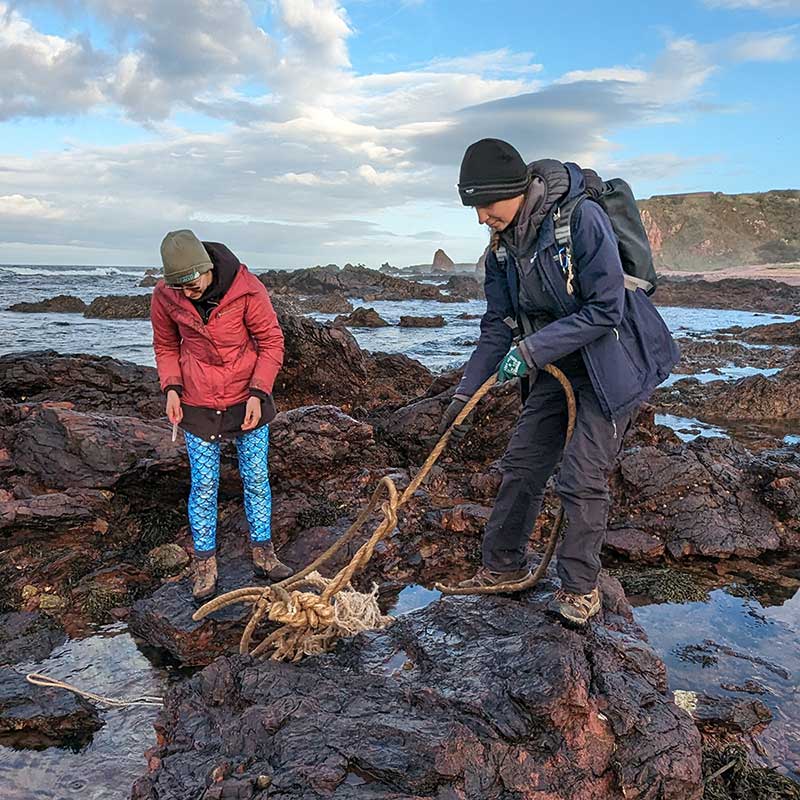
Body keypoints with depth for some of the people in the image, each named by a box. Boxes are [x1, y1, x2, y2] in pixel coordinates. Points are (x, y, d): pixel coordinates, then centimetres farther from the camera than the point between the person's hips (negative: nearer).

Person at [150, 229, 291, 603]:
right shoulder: (164, 296, -10)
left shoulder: (247, 289, -19)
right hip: (198, 404, 1)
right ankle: (204, 564, 22)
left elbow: (271, 341, -9)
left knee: (256, 479, 9)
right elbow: (166, 345, 7)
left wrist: (258, 393, -16)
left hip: (247, 399, -1)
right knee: (204, 486, 6)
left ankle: (263, 554, 26)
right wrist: (171, 388, -8)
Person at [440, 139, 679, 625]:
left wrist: (532, 349, -27)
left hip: (612, 364, -7)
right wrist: (466, 393, -3)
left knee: (582, 477, -8)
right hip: (557, 366, 7)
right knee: (521, 465, 7)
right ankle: (504, 565, 24)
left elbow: (605, 310, -24)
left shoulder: (581, 218, -23)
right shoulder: (503, 243, -1)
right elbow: (498, 326, 3)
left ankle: (580, 588, 11)